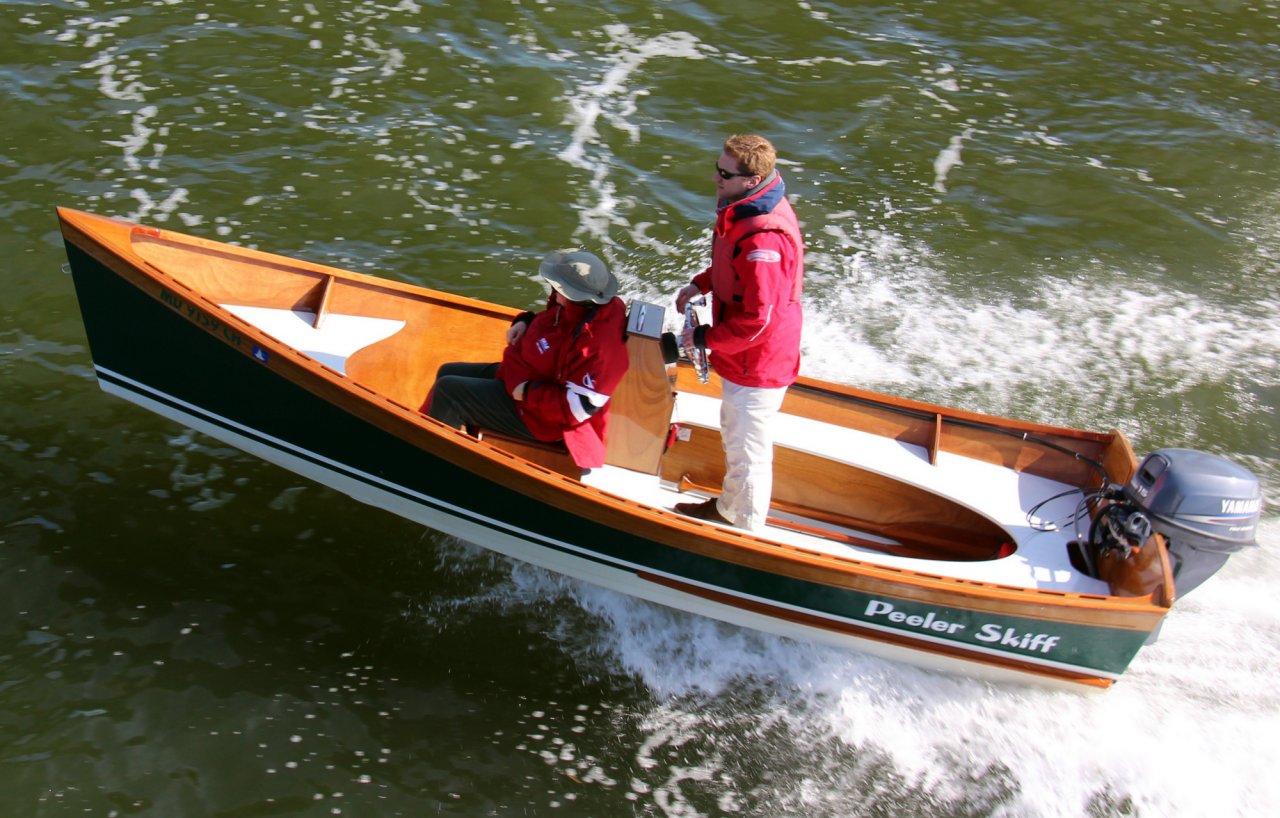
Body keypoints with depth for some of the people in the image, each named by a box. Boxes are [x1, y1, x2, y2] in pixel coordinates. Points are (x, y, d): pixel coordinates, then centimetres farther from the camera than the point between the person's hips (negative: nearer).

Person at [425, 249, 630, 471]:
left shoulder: (596, 346, -36)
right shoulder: (581, 307, -8)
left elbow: (575, 408, -33)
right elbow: (548, 322, 15)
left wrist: (528, 393, -25)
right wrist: (525, 322, -3)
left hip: (537, 416, -10)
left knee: (448, 391, -11)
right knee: (448, 373, 17)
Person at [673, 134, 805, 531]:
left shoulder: (764, 241, -35)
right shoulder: (745, 207, -2)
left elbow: (758, 320, -30)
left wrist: (705, 338, -19)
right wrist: (700, 284, 5)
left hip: (756, 366, -10)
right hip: (743, 357, 11)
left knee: (747, 450, 11)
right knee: (733, 433, 29)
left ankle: (744, 530, 33)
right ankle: (728, 507, 51)